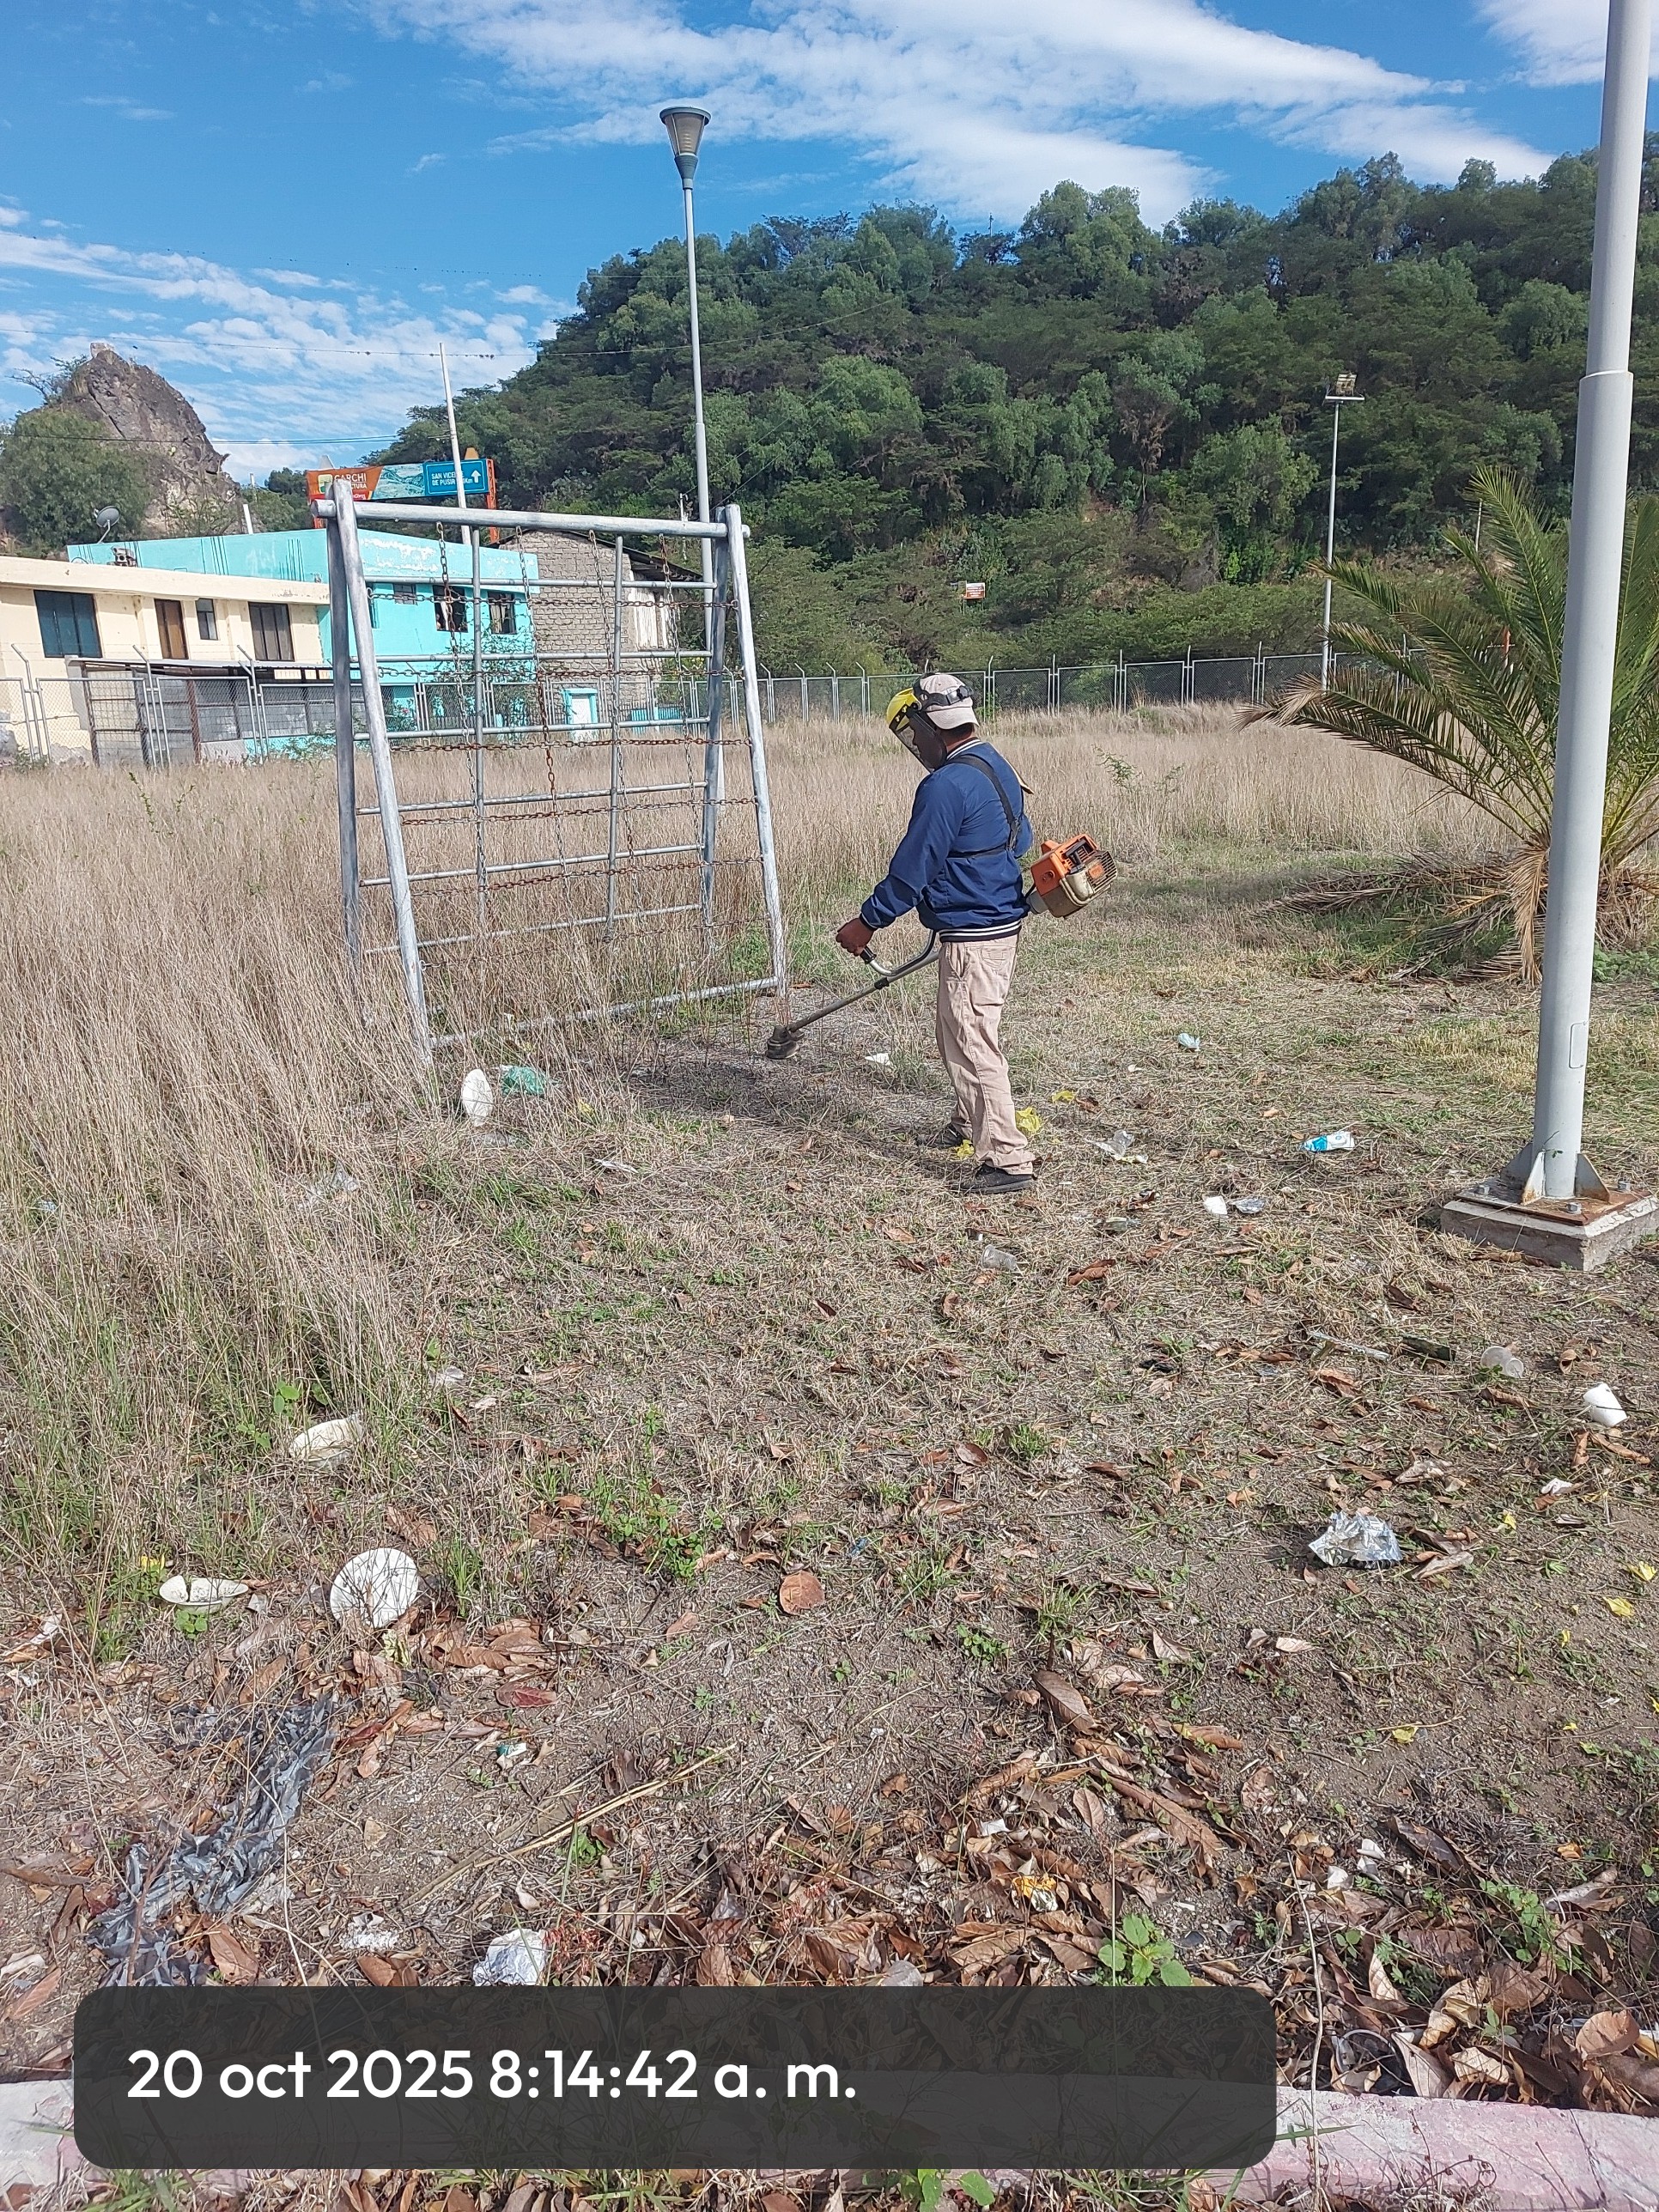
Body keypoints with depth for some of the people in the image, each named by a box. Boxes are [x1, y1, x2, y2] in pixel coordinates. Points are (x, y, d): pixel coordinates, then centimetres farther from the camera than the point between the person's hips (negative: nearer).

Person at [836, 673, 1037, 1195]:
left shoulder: (945, 786, -21)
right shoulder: (996, 766, 9)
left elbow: (911, 868, -17)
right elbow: (1019, 842, 21)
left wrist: (866, 922, -7)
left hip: (972, 936, -10)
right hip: (1005, 922, 10)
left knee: (971, 1044, -6)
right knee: (957, 1030, 24)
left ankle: (1008, 1161, -4)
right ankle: (969, 1124, 40)